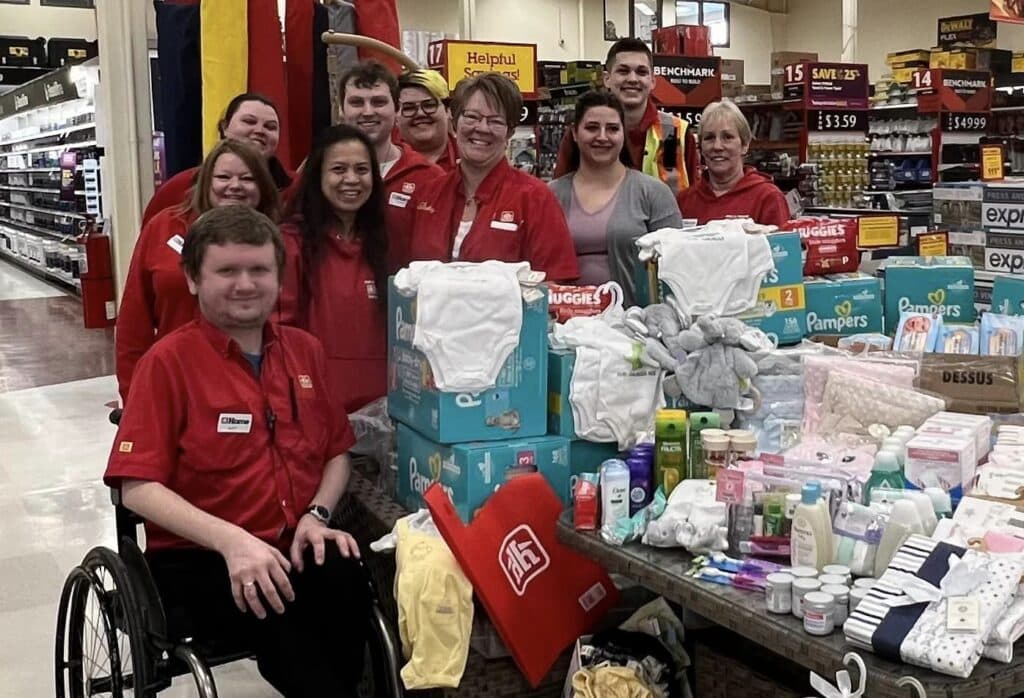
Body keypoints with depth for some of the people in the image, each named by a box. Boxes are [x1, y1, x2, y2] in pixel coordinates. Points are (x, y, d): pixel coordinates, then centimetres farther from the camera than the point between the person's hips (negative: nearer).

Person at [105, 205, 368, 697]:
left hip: (295, 546, 4)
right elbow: (138, 488, -10)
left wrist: (317, 515, -3)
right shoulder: (168, 361, -4)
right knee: (277, 619, -35)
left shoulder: (305, 351, 12)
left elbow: (337, 451, 18)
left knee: (347, 581, -29)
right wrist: (233, 541, -22)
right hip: (198, 557, -4)